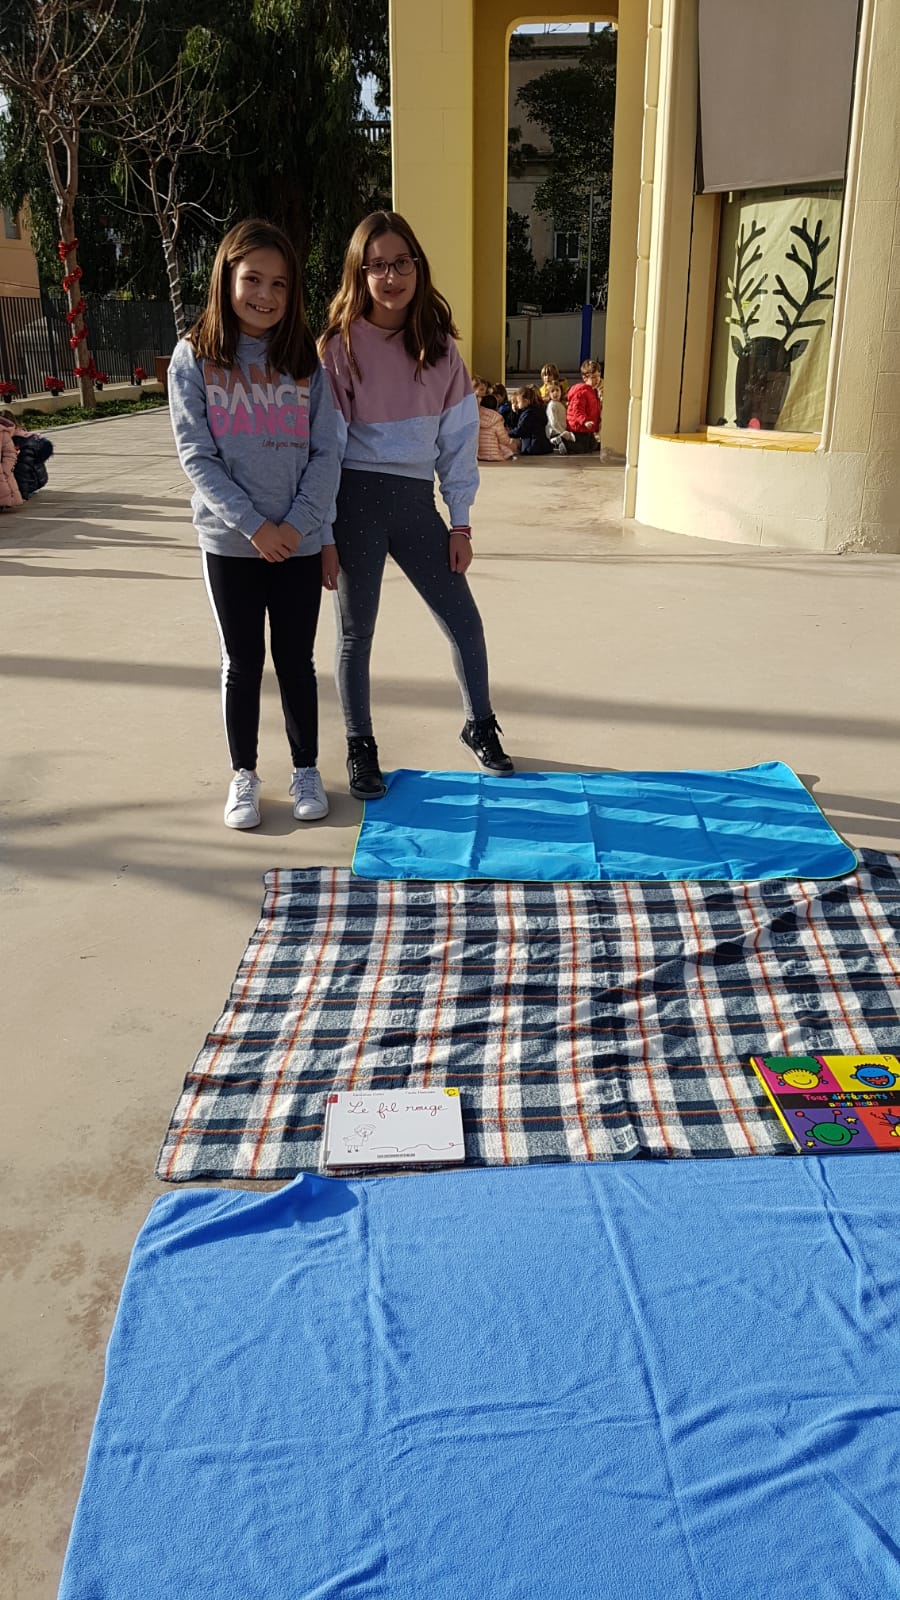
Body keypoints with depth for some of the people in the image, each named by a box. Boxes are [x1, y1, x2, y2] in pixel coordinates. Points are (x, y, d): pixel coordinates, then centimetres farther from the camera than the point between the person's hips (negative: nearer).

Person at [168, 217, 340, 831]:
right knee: (242, 663, 9)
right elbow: (196, 455, -8)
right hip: (230, 543, -1)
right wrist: (254, 525, -15)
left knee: (297, 661, 10)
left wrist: (301, 525, -11)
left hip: (300, 541, 1)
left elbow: (326, 452, 0)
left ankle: (306, 769, 25)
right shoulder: (195, 357, -3)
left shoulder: (305, 357, 2)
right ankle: (244, 774, 24)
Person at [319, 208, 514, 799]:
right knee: (356, 631, 5)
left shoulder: (439, 345, 4)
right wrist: (322, 531, -9)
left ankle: (481, 727, 27)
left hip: (416, 501, 3)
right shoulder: (340, 345, -5)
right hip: (357, 499, -3)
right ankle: (361, 747, 22)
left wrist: (460, 523, 3)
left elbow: (459, 436, 6)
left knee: (465, 622, 6)